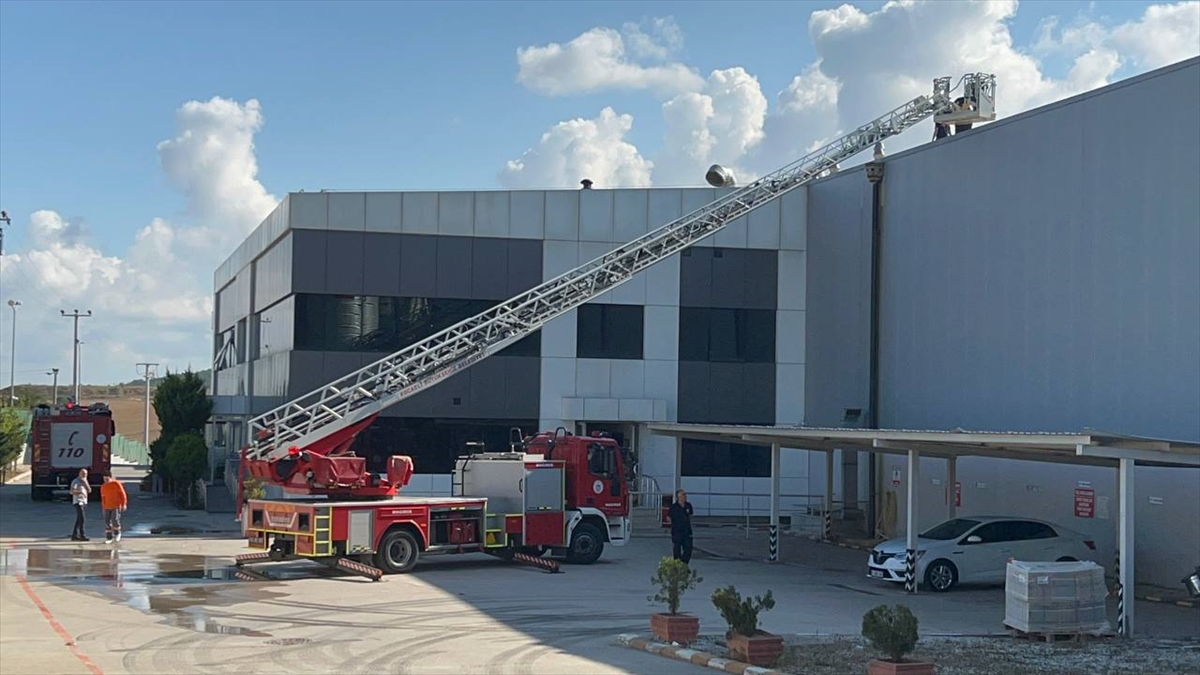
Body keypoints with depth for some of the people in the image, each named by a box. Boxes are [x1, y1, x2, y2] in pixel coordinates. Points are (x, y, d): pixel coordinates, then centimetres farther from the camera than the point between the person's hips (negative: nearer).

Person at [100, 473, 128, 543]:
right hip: (107, 507, 4)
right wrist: (103, 507, 16)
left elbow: (122, 493, -4)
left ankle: (117, 533, 12)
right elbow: (103, 497, 17)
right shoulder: (103, 487, 8)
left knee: (115, 520, -14)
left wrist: (124, 504, -7)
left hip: (116, 506, -4)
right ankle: (109, 538, 6)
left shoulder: (116, 484, -6)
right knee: (107, 522, -1)